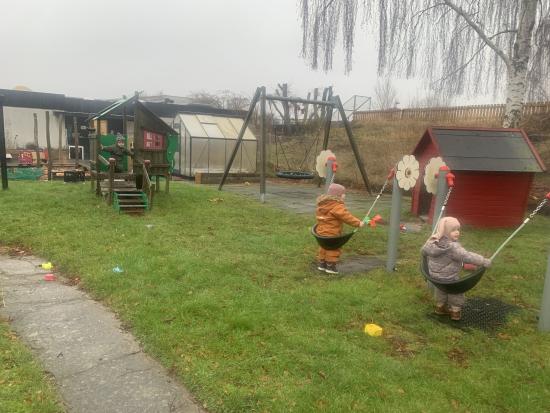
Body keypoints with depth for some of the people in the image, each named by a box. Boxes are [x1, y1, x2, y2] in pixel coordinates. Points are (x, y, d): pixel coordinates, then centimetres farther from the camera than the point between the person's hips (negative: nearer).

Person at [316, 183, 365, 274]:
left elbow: (318, 215, 21)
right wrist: (358, 222, -25)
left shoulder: (322, 203, 9)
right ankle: (330, 265, 7)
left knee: (324, 247, 20)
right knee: (334, 248, 3)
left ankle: (321, 263, 28)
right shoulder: (337, 206, -21)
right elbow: (346, 216, -27)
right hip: (332, 233, -9)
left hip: (321, 231, 9)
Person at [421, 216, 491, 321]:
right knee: (456, 293, 17)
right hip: (449, 277, -7)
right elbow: (466, 256, -37)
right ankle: (455, 312, 29)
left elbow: (424, 250, 12)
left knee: (440, 291, 29)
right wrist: (484, 261, -32)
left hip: (434, 274, 7)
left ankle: (440, 307, 44)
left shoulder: (432, 241, -5)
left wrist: (430, 256, 34)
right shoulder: (452, 247, -32)